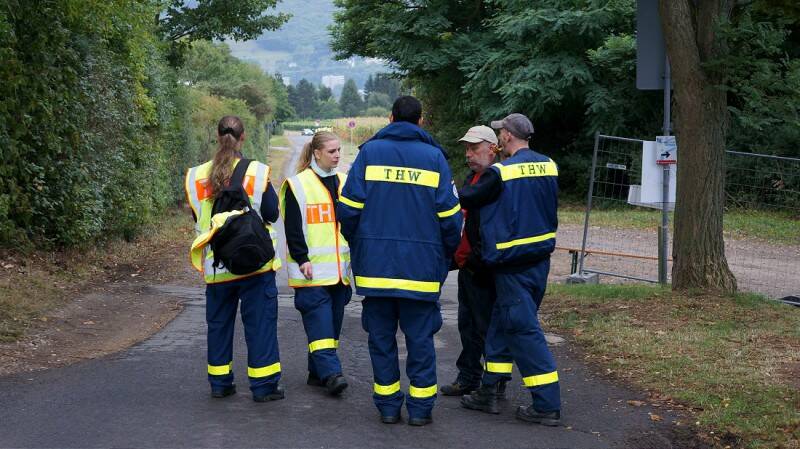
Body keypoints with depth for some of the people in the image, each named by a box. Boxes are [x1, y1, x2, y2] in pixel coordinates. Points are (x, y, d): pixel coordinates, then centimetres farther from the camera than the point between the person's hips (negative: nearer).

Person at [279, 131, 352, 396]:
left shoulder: (343, 183, 14)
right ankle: (330, 373, -17)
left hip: (339, 269, 6)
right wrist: (302, 259, -12)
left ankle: (318, 372, 16)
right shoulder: (298, 185, -4)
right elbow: (293, 228, -6)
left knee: (333, 321, 8)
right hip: (312, 270, -6)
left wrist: (355, 257, 15)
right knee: (319, 319, -12)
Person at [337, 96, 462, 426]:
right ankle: (420, 407, 10)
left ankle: (388, 405, 14)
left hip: (375, 264, 0)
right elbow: (450, 216, -2)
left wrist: (358, 245, 13)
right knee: (420, 337, 8)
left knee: (381, 336, 10)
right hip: (421, 264, 0)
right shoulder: (434, 156, 2)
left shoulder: (370, 151, 2)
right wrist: (445, 256, 13)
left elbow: (348, 208, -3)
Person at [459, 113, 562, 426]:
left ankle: (547, 405, -4)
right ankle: (489, 391, 24)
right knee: (501, 323, 17)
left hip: (512, 264, -7)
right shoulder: (548, 166, 5)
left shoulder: (500, 172, -15)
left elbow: (468, 199, -2)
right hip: (541, 259, 7)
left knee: (524, 330, -4)